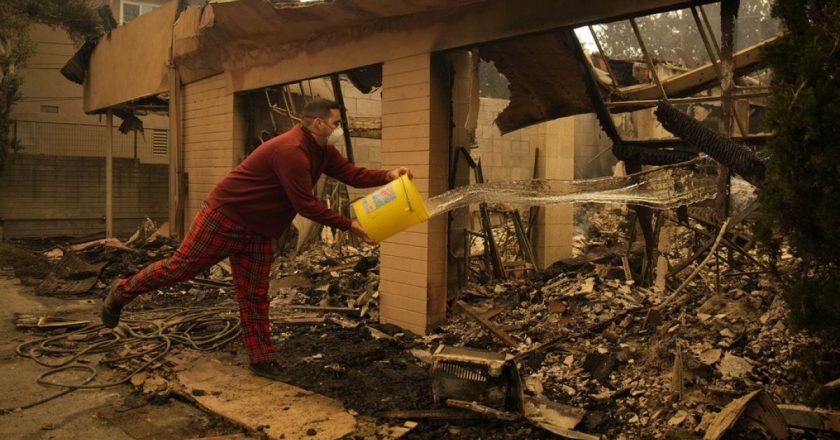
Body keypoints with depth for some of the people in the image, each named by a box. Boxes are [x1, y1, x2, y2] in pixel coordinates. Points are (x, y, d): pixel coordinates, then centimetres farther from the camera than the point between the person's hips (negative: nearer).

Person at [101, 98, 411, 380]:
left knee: (254, 296, 8)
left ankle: (262, 359, 13)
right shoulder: (291, 150, -27)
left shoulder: (322, 152, 4)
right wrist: (349, 225, -22)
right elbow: (306, 205, -28)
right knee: (181, 268, 3)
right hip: (225, 217, -9)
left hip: (257, 232, 9)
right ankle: (121, 292, 25)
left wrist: (388, 176, -17)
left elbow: (353, 174, 0)